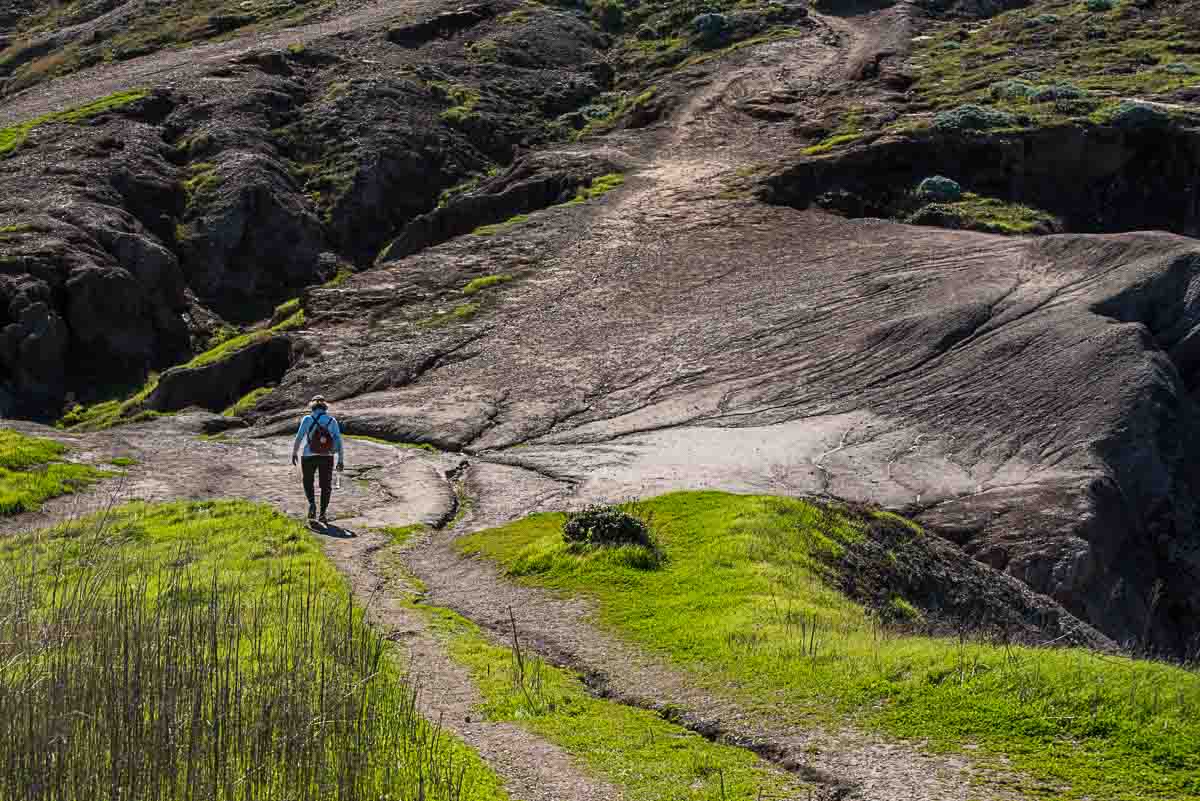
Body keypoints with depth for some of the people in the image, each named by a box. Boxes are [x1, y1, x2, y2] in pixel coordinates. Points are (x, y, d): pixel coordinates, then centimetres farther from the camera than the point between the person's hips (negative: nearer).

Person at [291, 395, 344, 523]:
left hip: (309, 457, -1)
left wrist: (294, 453, 7)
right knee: (326, 486, 13)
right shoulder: (332, 420, 1)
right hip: (327, 458, 1)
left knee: (308, 482, 20)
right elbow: (338, 441, -4)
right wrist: (341, 460, -2)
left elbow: (298, 438, -6)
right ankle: (323, 513, 5)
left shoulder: (307, 419, -4)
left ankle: (312, 503, -4)